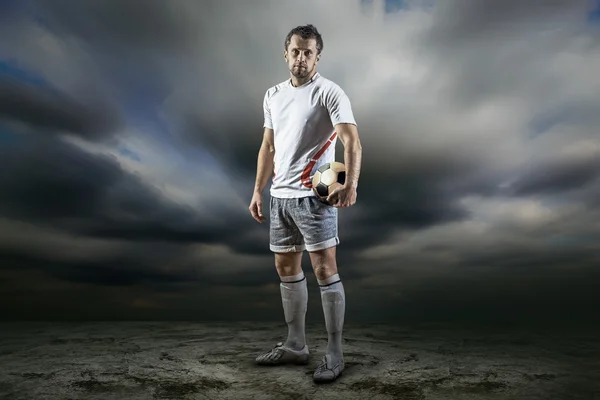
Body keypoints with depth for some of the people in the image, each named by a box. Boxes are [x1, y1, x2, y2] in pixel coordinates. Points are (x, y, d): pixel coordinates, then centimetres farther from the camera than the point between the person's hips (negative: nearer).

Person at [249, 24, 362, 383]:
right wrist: (258, 191, 14)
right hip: (280, 196, 7)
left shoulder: (329, 92, -6)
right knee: (287, 268, 12)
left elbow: (352, 140, -19)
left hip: (314, 196, -7)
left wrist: (351, 185, -35)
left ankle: (335, 354, 8)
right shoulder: (273, 95, 15)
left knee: (325, 270, -6)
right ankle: (296, 345, 27)